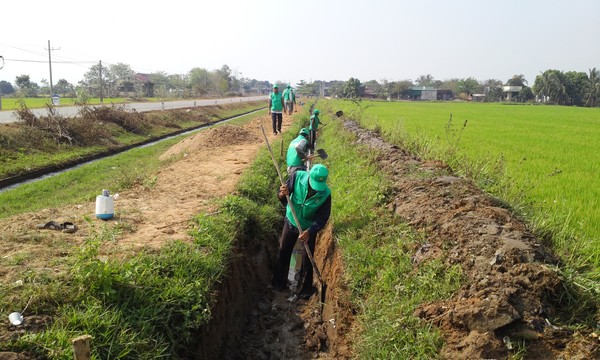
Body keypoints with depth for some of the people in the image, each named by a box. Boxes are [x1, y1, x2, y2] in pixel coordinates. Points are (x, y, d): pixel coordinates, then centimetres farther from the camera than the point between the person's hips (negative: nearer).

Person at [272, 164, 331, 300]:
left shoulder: (326, 194, -26)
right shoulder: (297, 176, -25)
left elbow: (323, 218, -19)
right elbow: (283, 199, -15)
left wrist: (310, 231, -35)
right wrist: (282, 194, -40)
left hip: (309, 228, -2)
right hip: (291, 222, 2)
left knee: (307, 260, 8)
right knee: (283, 253, 15)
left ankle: (304, 291, 29)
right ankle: (279, 284, 38)